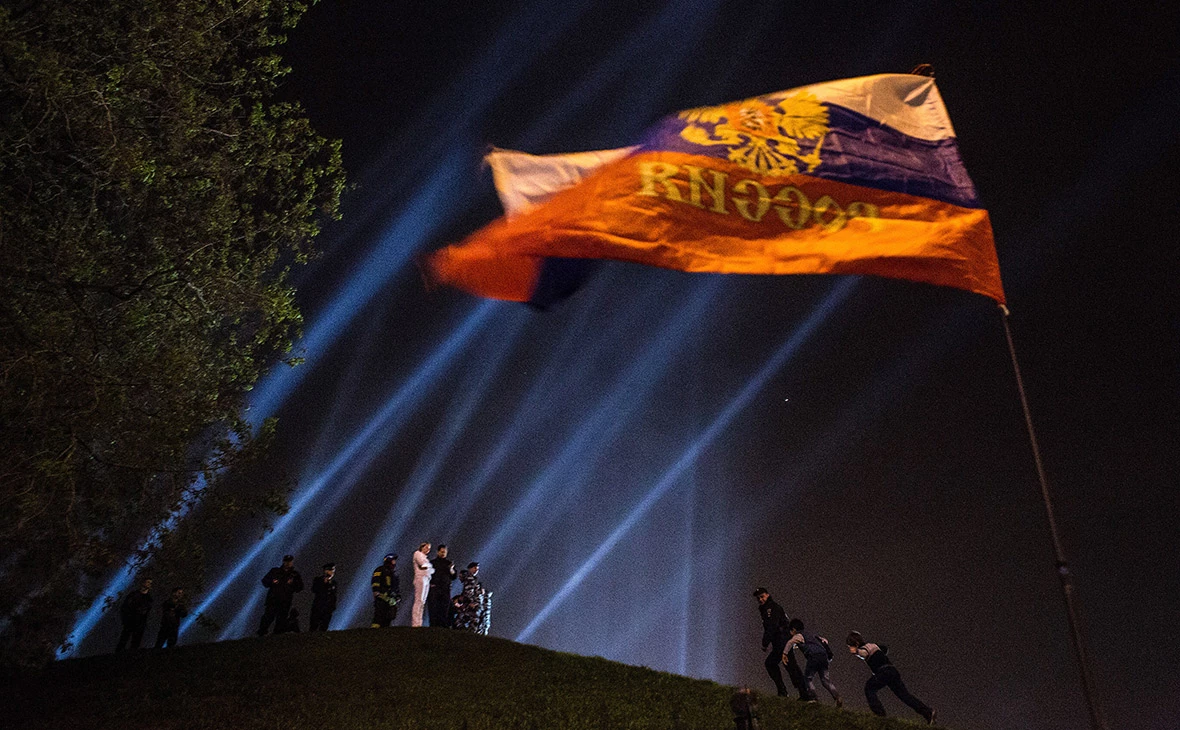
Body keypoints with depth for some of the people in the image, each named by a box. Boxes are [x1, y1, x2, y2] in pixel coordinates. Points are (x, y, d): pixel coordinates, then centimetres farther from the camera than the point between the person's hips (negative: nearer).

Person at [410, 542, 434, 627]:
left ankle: (418, 623, -3)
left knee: (422, 603, 1)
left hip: (427, 580, 8)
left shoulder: (425, 558, 29)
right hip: (421, 578, -8)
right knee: (418, 601, -13)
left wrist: (428, 567, 1)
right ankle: (415, 624, -17)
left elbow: (432, 570, 20)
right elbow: (423, 563, -9)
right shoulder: (417, 553, 7)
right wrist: (430, 566, 7)